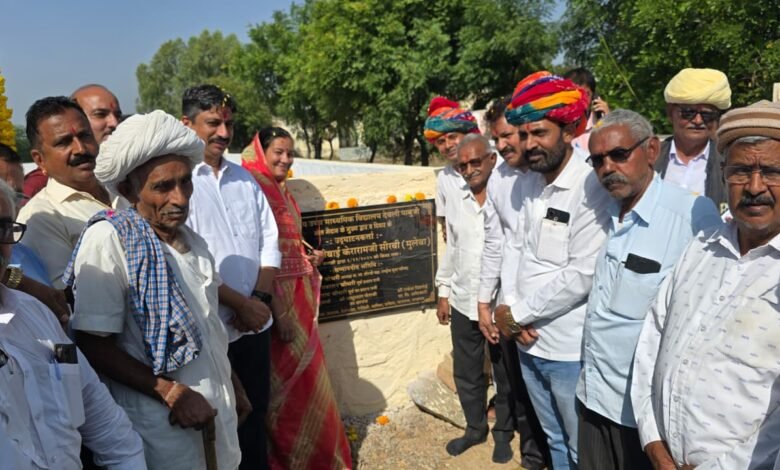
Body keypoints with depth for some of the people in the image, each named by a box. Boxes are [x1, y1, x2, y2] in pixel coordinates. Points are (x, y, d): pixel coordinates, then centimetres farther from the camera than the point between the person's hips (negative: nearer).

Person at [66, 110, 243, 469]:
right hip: (162, 422, -6)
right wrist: (172, 393, -18)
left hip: (217, 411, 7)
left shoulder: (192, 241, 7)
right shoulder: (107, 239, -14)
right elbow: (94, 345, -17)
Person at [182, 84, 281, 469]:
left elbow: (269, 241, 9)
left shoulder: (244, 178, 10)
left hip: (255, 323, 6)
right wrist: (240, 303, -13)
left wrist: (260, 298, -5)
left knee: (255, 412, 18)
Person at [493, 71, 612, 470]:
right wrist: (511, 312, -5)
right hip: (529, 343, 7)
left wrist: (517, 313, -12)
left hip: (571, 350, -7)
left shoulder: (591, 187, -17)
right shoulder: (532, 186, 7)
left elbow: (582, 276, -21)